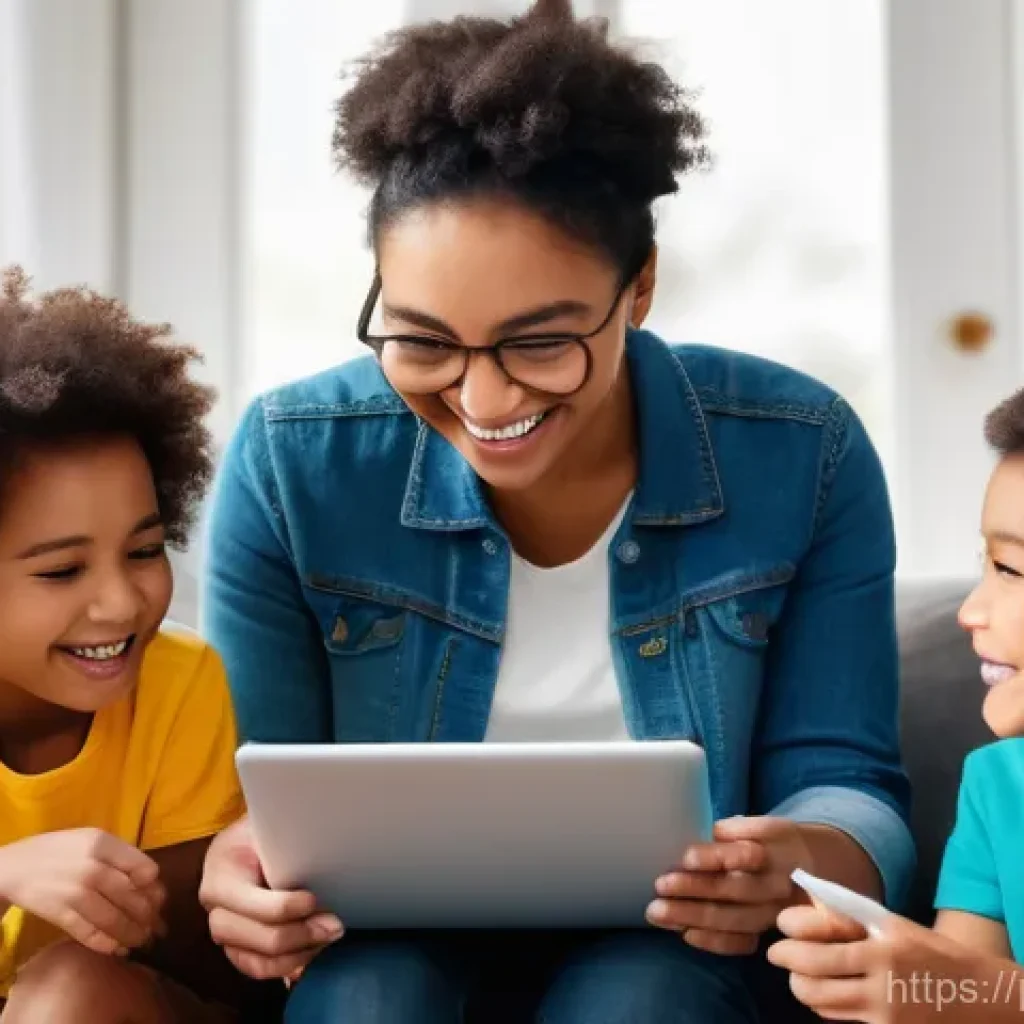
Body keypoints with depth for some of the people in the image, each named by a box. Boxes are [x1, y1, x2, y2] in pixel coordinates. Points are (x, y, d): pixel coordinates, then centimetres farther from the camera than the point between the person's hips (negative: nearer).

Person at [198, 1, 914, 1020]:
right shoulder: (293, 464, -12)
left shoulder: (801, 458, -12)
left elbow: (839, 780, -7)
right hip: (391, 941, -1)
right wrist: (239, 865, -32)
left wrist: (806, 866, -32)